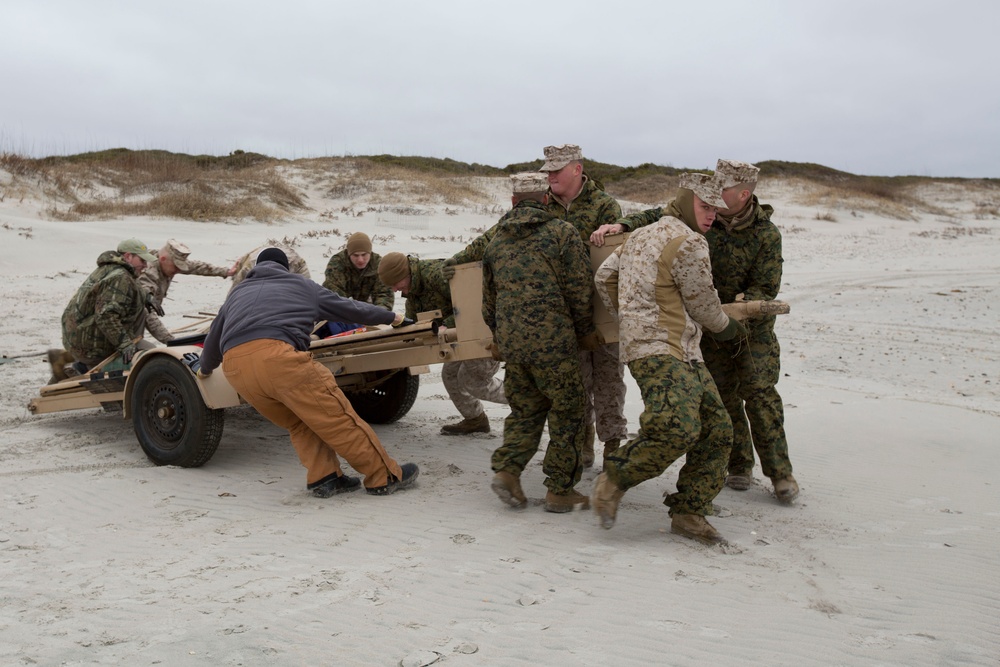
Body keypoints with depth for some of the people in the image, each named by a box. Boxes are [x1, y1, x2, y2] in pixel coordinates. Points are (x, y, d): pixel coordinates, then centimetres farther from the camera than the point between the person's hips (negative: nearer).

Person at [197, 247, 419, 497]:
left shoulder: (236, 293, 36)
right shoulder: (301, 285, 27)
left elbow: (213, 338, 47)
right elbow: (349, 308, 33)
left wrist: (206, 368, 67)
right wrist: (391, 316, 47)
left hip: (235, 368, 5)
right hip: (278, 356, -5)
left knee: (298, 422, 22)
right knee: (335, 415, 2)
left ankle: (323, 477, 11)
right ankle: (386, 477, 7)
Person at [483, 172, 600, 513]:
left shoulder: (496, 241, 13)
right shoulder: (562, 232, -3)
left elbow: (489, 297, 21)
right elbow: (580, 289, -5)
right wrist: (585, 330, 9)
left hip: (510, 341, 6)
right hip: (552, 339, -5)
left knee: (526, 409, 20)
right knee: (568, 412, 6)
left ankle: (506, 471, 6)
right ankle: (560, 491, 10)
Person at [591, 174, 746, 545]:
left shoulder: (642, 236, 21)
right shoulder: (690, 242, -8)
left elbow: (604, 277, 25)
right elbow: (703, 305, -2)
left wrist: (628, 317, 32)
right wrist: (726, 327, 18)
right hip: (658, 351, -11)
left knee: (717, 431, 6)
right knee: (678, 428, -29)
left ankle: (688, 513, 10)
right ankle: (614, 482, -11)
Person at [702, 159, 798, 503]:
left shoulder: (767, 234, -14)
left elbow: (765, 287, -14)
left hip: (753, 323, -3)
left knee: (759, 392, -10)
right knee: (723, 396, 5)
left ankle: (779, 472, -1)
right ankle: (739, 467, 19)